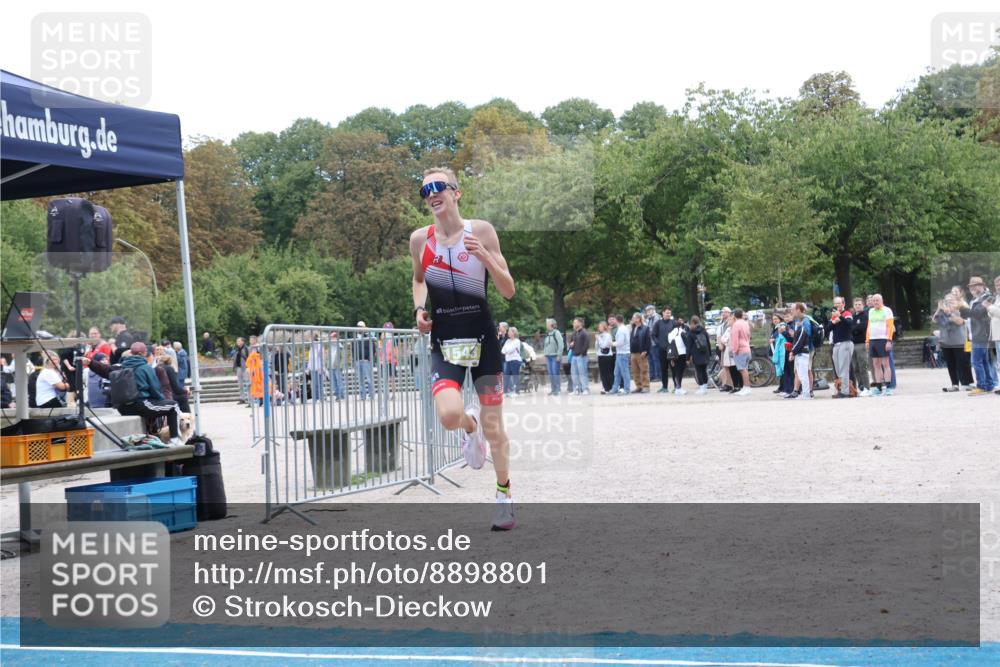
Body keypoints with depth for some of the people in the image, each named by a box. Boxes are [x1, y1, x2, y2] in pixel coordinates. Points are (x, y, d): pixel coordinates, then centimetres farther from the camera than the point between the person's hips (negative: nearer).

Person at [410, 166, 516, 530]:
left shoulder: (480, 230, -5)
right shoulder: (420, 239, 1)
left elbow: (509, 291, -4)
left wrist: (485, 256, -20)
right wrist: (419, 309, 3)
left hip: (482, 338, -1)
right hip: (444, 341, 1)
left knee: (493, 428, 5)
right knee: (449, 415, -22)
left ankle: (504, 494, 27)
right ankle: (469, 426, 16)